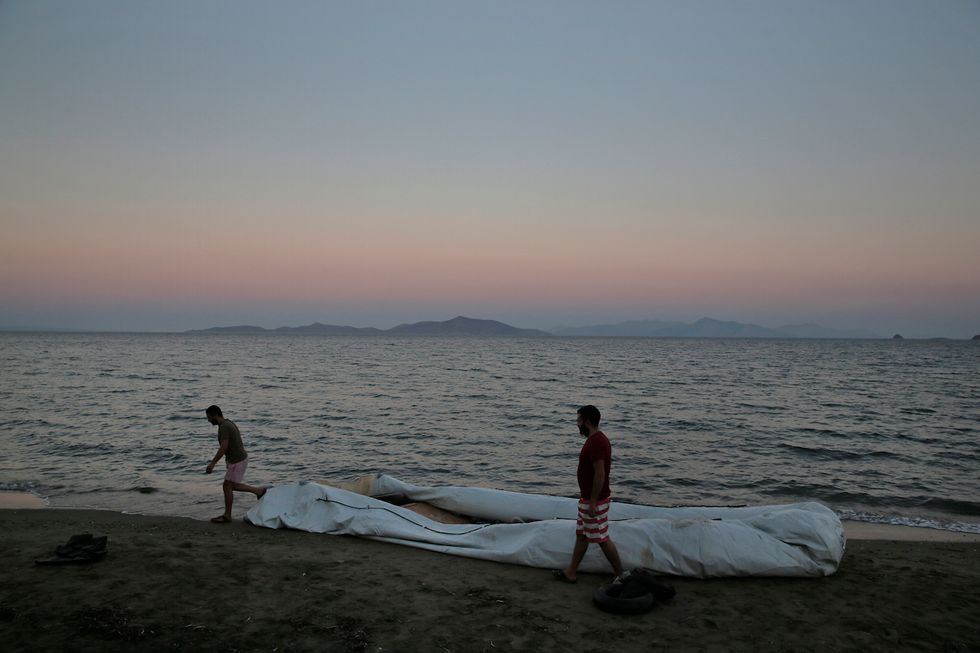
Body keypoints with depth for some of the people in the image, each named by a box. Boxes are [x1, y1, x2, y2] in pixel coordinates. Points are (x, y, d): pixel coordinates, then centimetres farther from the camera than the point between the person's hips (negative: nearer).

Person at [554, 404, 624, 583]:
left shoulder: (596, 443, -23)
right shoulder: (596, 439, 10)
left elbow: (600, 474, -27)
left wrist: (592, 503, -23)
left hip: (595, 501, -11)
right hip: (588, 498, 11)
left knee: (602, 539, 0)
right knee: (581, 535, 15)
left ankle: (620, 574, 12)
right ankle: (571, 572, 24)